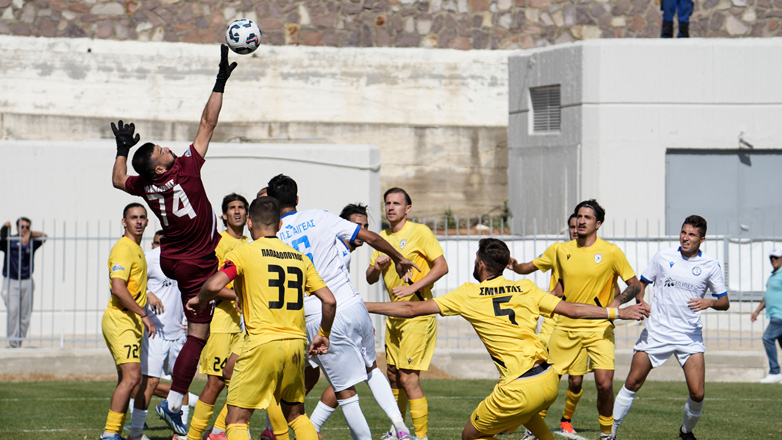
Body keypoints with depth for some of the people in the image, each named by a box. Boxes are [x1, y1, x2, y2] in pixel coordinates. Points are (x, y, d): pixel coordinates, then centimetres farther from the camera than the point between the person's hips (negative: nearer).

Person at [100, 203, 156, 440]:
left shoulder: (136, 249, 19)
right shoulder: (123, 249, -13)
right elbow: (117, 288, -24)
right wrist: (143, 314, -22)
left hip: (130, 322, 10)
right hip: (120, 321, -10)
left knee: (127, 379, 9)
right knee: (131, 376, -18)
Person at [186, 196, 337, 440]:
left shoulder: (245, 252, -2)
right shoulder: (300, 257, 13)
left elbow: (215, 285, -15)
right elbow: (329, 300, 9)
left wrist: (199, 300, 6)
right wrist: (323, 335, 24)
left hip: (262, 342, -5)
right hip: (296, 344, 5)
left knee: (236, 420, -1)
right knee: (296, 415, 22)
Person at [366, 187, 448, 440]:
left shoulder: (420, 232, -8)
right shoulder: (382, 237, 13)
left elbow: (441, 267, -13)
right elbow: (370, 279, 18)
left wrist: (412, 288, -21)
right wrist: (376, 267, -6)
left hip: (417, 314, -7)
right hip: (394, 315, 7)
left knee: (408, 378, -12)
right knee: (393, 376, 13)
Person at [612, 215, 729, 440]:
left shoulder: (710, 265, 2)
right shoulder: (663, 256, 3)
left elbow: (724, 302, 6)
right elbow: (641, 283, 14)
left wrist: (709, 302, -16)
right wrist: (640, 303, -6)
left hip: (690, 336, 0)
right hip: (656, 333, 0)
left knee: (697, 393, -9)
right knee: (632, 383, -2)